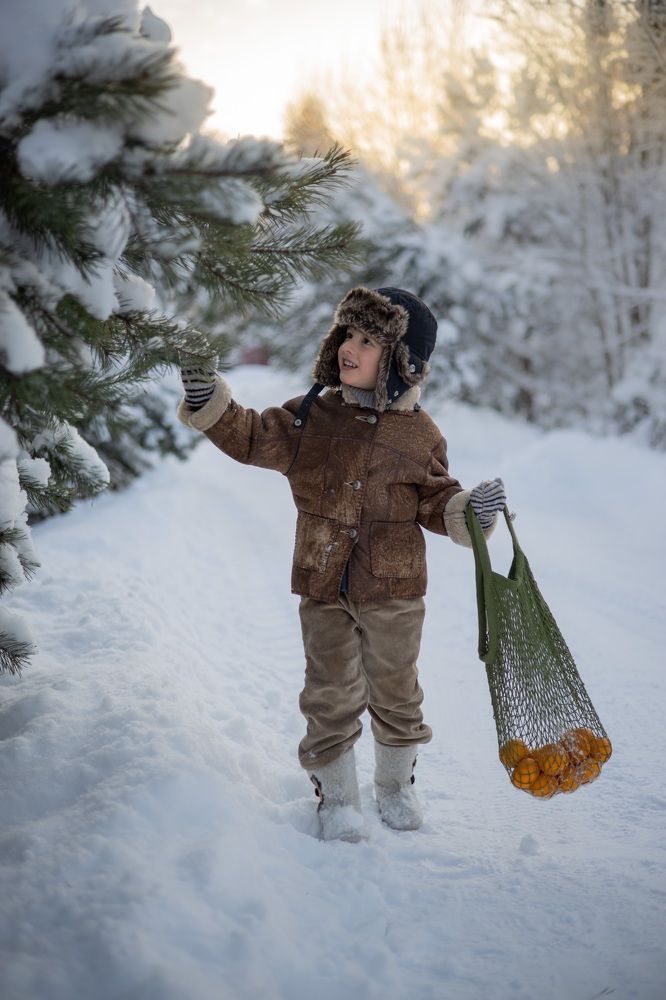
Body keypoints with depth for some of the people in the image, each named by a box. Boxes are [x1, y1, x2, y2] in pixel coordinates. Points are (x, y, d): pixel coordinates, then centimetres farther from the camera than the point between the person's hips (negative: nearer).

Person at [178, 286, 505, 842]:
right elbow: (253, 438, 0)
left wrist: (469, 510, -16)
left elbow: (434, 502, 3)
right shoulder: (314, 414, -1)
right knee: (331, 696, 6)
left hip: (393, 591, 0)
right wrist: (209, 400, -13)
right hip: (323, 589, 1)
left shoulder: (419, 435, -3)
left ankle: (396, 784, 37)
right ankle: (337, 796, 24)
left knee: (395, 692, 14)